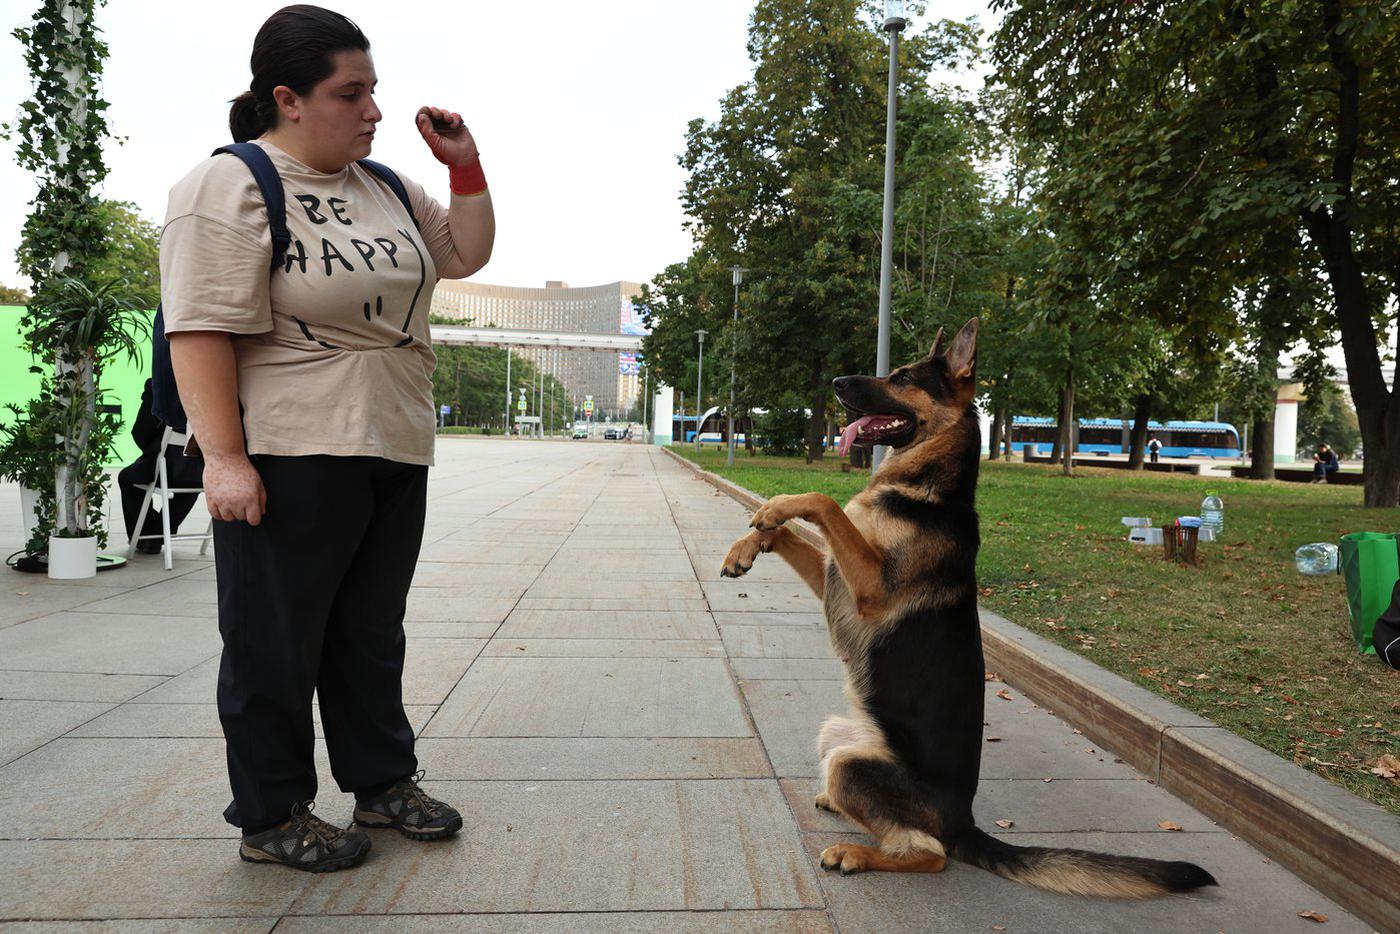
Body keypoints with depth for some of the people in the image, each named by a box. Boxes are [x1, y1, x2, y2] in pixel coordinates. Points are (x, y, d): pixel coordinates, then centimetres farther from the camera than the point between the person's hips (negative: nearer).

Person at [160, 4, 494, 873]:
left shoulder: (382, 185, 14)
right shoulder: (228, 187, -8)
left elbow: (466, 252, 23)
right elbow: (202, 331, -15)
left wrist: (465, 166, 8)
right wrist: (226, 457, -22)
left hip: (396, 453, 7)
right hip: (292, 459, -7)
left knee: (372, 632, 16)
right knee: (276, 643, 5)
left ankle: (382, 780, 30)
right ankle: (271, 817, 21)